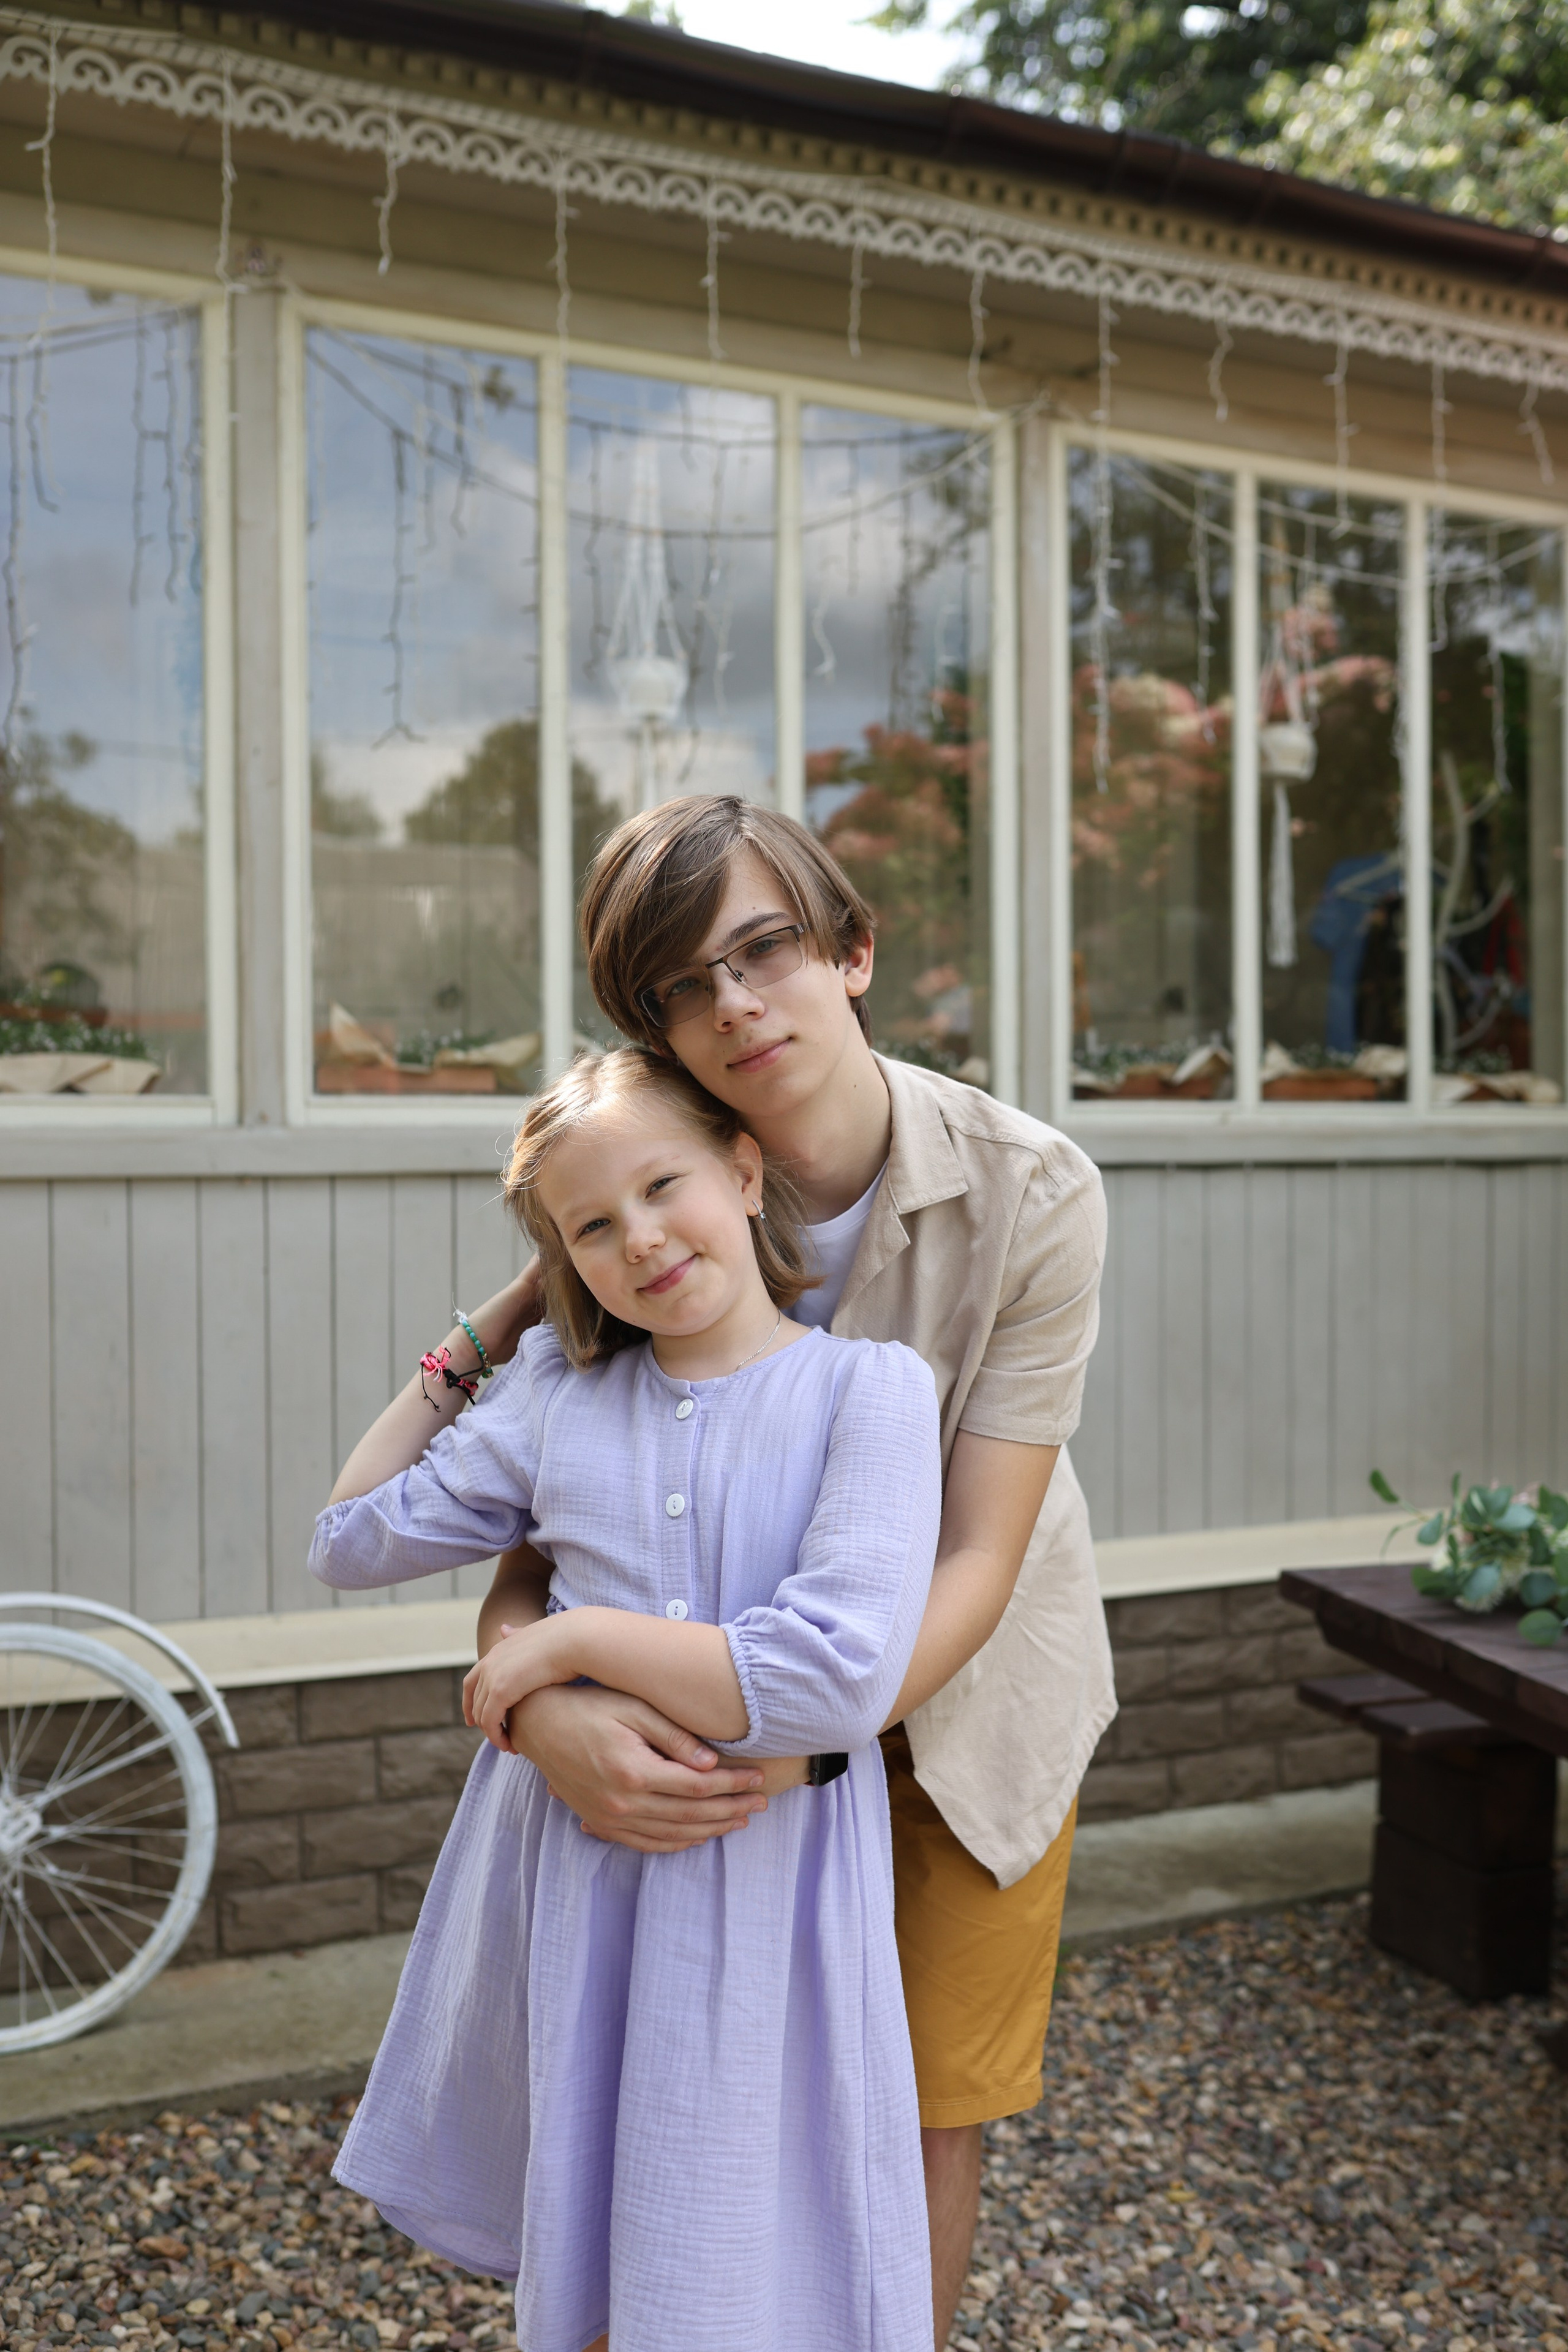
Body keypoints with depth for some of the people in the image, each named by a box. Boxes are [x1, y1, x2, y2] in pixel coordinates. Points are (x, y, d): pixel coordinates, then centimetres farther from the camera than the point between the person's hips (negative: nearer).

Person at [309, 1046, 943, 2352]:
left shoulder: (867, 1386, -12)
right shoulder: (559, 1387, 2)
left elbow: (837, 1682, -24)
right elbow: (351, 1538, 13)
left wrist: (574, 1635, -16)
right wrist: (454, 1360, 10)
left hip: (756, 1886, -4)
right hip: (560, 1876, 4)